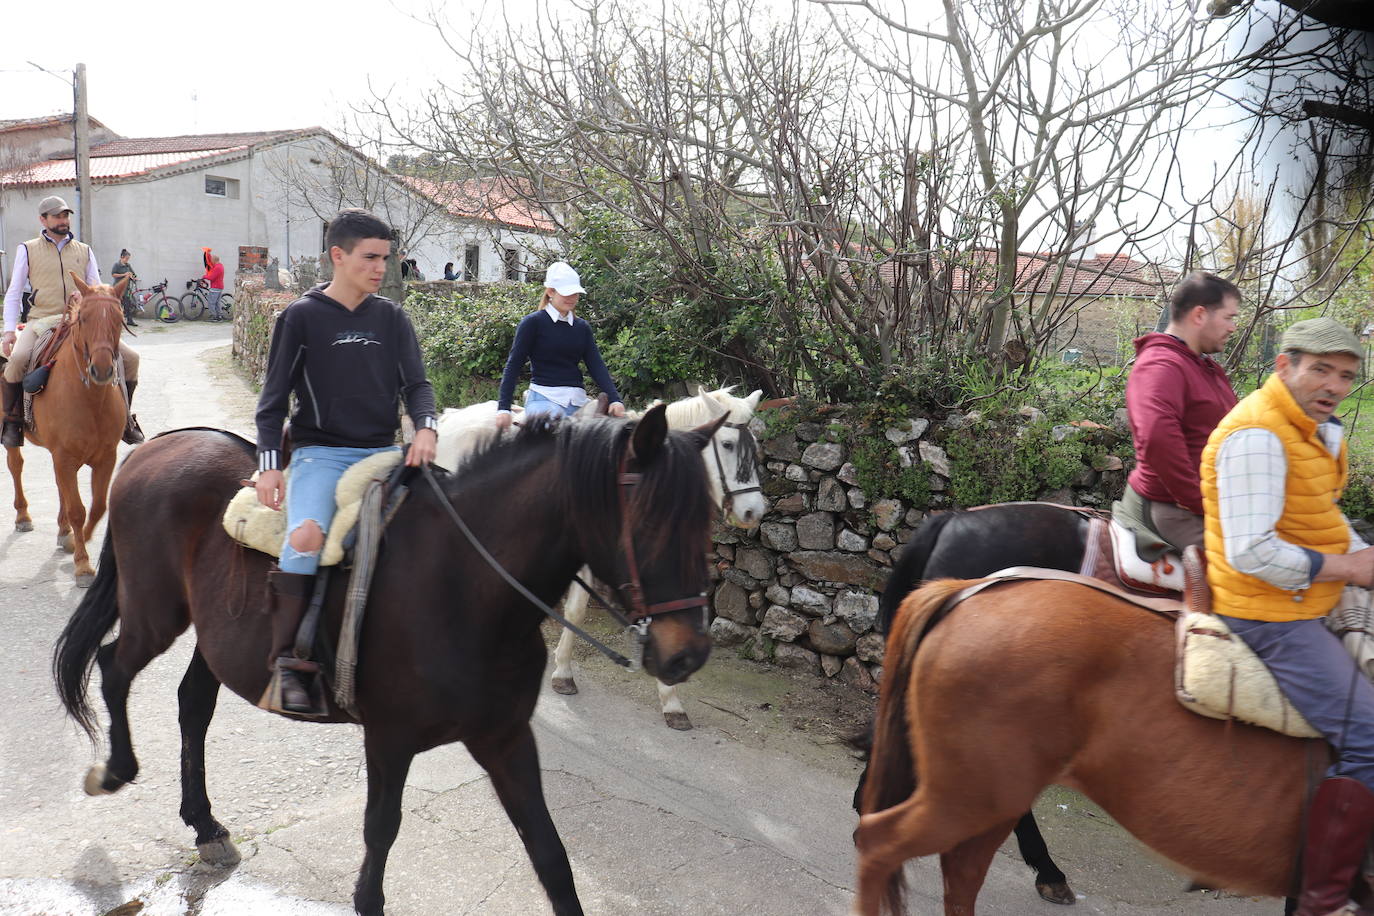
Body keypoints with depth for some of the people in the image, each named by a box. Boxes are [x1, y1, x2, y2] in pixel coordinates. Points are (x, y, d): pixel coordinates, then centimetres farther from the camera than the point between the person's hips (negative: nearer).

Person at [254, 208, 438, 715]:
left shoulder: (391, 317, 10)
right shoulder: (302, 316, 2)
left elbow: (416, 383, 7)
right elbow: (274, 397, 3)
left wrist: (426, 427, -15)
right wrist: (268, 464, -8)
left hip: (383, 453, 4)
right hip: (320, 451, -4)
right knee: (307, 534, -29)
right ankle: (285, 659, -13)